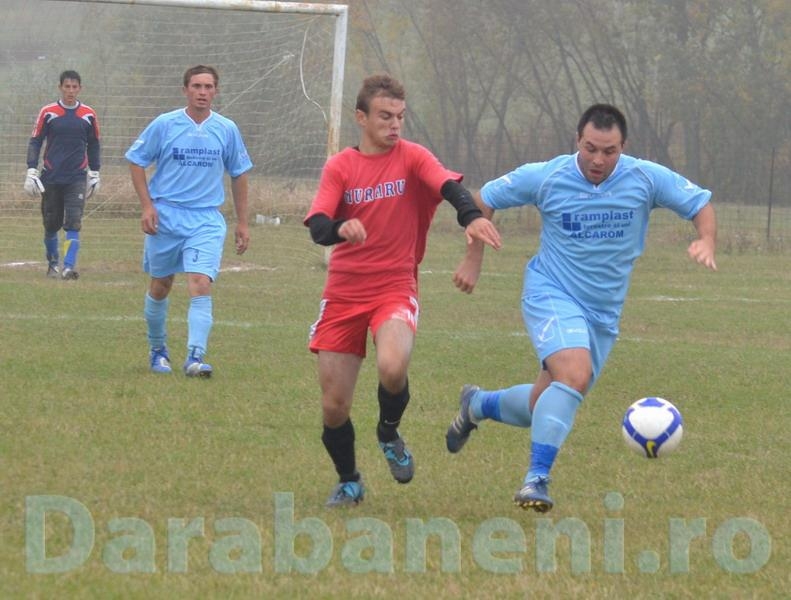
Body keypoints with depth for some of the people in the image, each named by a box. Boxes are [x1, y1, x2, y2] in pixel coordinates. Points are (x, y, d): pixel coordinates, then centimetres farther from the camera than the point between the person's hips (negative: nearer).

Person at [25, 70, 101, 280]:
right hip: (51, 179, 0)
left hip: (77, 178, 0)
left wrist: (94, 173, 15)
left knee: (73, 223, -13)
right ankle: (53, 263, 28)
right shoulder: (48, 112, -1)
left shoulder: (88, 115, 4)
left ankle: (69, 267, -18)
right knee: (51, 225, 8)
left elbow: (94, 145, 15)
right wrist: (31, 171, -5)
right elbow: (35, 142, 2)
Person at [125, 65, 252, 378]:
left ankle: (195, 357, -22)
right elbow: (136, 161, 4)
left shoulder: (227, 130, 3)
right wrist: (147, 206, -6)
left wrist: (242, 222, 12)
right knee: (160, 287, 11)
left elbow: (238, 174, 13)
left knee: (201, 285, -17)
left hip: (206, 220, 0)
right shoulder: (164, 125, -3)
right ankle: (158, 349, 32)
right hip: (165, 218, 0)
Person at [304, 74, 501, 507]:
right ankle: (348, 482, 29)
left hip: (395, 289, -2)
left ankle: (389, 434, 2)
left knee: (392, 368, -31)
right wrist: (340, 228, -37)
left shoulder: (411, 158, -1)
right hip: (343, 294, 2)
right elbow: (316, 226, -12)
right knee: (334, 406, 1)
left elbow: (450, 186, -21)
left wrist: (471, 217, -43)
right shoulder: (340, 167, 1)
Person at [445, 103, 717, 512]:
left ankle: (475, 406, 41)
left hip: (603, 313, 4)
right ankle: (537, 479, -26)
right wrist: (473, 260, 3)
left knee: (544, 408, 10)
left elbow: (701, 204, 2)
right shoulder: (545, 178, -11)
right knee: (575, 373, -31)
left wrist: (706, 242, -18)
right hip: (550, 295, -4)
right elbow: (484, 200, 4)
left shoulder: (647, 179, -8)